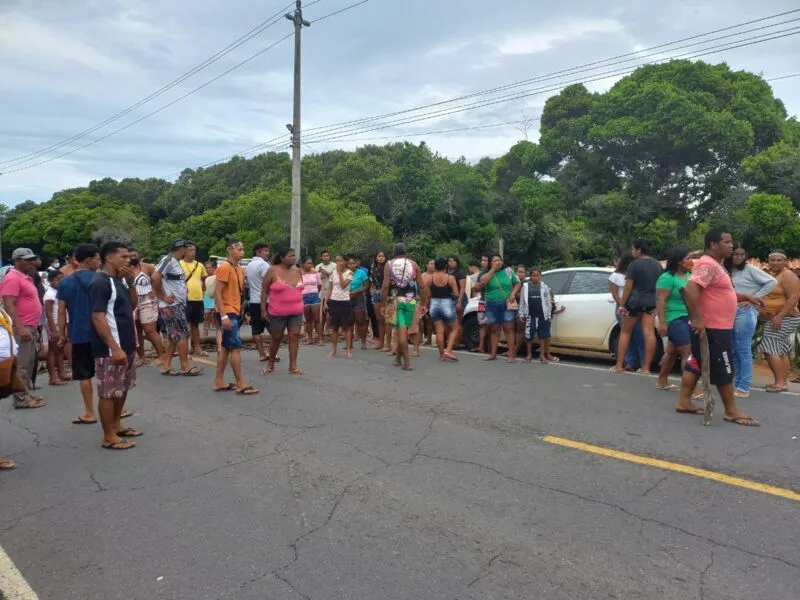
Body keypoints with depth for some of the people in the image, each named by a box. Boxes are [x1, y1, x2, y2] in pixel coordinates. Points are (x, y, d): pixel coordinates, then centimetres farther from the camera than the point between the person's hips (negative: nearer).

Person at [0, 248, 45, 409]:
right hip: (22, 328, -10)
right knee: (22, 365, -6)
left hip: (30, 327, 10)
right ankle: (21, 399, -2)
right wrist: (20, 328, -26)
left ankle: (25, 394, 21)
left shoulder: (26, 278, 17)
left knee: (29, 363, 14)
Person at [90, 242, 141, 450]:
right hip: (110, 349, -9)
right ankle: (109, 437, 8)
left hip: (127, 345, 9)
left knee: (123, 388, 18)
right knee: (109, 392, 0)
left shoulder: (119, 280, 11)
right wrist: (114, 348, -24)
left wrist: (131, 283, 3)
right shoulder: (100, 283, -16)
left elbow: (132, 305, 18)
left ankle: (116, 425, 32)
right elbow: (98, 318, -20)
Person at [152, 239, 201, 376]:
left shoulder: (175, 262, 15)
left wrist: (184, 290, 6)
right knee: (183, 334, -5)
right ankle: (185, 366, 3)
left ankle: (166, 366, 16)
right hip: (172, 306, -10)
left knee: (173, 336, 11)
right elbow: (155, 277, -27)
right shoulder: (168, 260, -15)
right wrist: (163, 297, -21)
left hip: (178, 305, 10)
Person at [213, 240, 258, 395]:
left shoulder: (239, 270, 14)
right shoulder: (225, 267, -13)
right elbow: (217, 293, -17)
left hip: (235, 312, 9)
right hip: (227, 313, -9)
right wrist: (223, 315, -22)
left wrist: (242, 313, 16)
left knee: (226, 347, 11)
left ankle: (218, 382, 17)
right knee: (236, 347, -8)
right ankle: (241, 385, -3)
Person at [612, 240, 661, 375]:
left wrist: (623, 304, -8)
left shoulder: (634, 264, -9)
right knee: (649, 334, -2)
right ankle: (646, 367, -2)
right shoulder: (658, 264, 10)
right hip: (651, 303, 5)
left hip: (634, 302, -4)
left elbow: (628, 287, -12)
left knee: (625, 333, 7)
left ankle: (619, 365, 8)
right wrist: (656, 303, 20)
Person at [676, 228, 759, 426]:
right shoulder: (708, 264, -19)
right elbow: (690, 290, -31)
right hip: (712, 328, -10)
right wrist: (697, 318, -29)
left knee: (695, 365, 12)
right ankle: (731, 411, 9)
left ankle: (684, 402, 18)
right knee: (724, 370, -1)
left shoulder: (715, 264, 15)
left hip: (716, 327, 10)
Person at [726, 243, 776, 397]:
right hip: (731, 313, 6)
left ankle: (743, 388, -3)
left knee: (743, 351, -6)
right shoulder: (728, 271, 12)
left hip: (745, 312, -6)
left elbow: (772, 282, -9)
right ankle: (737, 384, 17)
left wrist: (755, 297, -9)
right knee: (734, 351, 10)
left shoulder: (750, 269, -5)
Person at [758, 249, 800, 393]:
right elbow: (766, 296, 23)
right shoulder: (770, 275, 14)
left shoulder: (788, 276, -12)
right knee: (781, 351, 10)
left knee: (770, 349, -13)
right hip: (773, 319, 9)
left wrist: (779, 316, -25)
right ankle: (783, 382, 14)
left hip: (784, 319, -9)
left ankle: (780, 383, -11)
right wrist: (762, 310, 7)